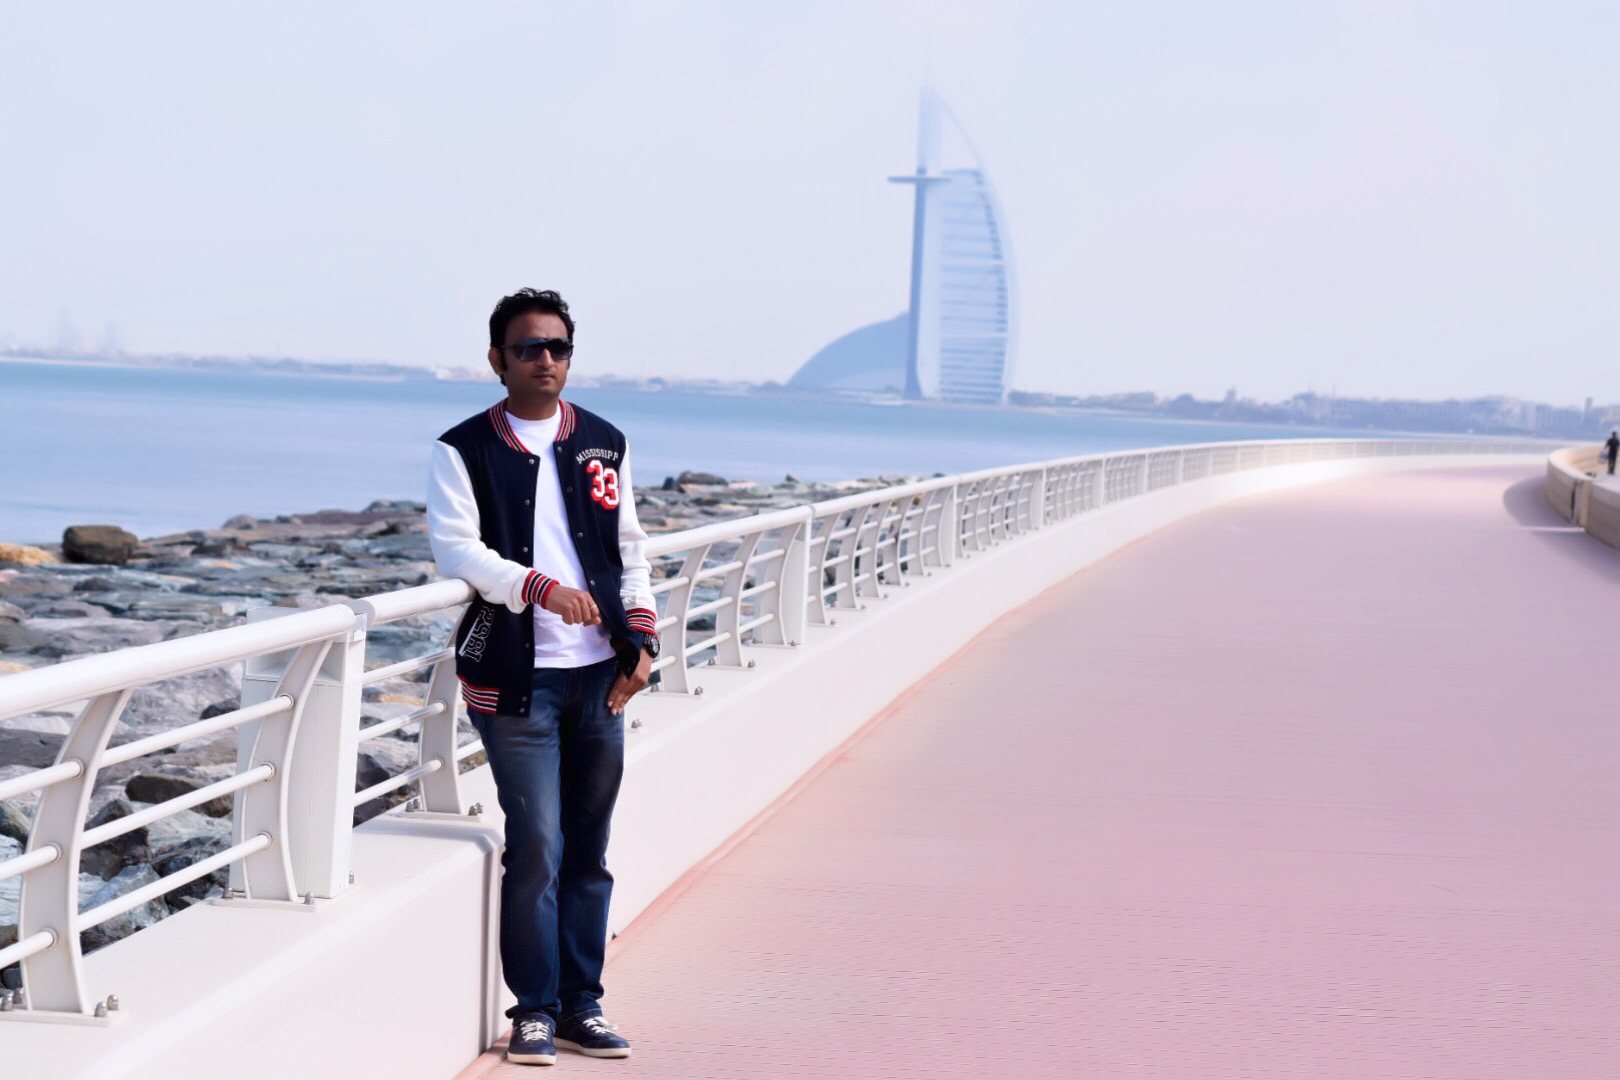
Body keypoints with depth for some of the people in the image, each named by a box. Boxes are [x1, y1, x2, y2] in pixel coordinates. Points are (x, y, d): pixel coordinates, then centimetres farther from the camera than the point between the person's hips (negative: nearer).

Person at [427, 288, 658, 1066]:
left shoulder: (604, 445, 13)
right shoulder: (465, 450, -1)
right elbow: (454, 547, -12)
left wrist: (641, 638, 6)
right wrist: (540, 587, -25)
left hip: (598, 676, 4)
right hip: (516, 678, -4)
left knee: (589, 849, 8)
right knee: (536, 845, -7)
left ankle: (581, 1003, 17)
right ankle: (535, 1009, 4)